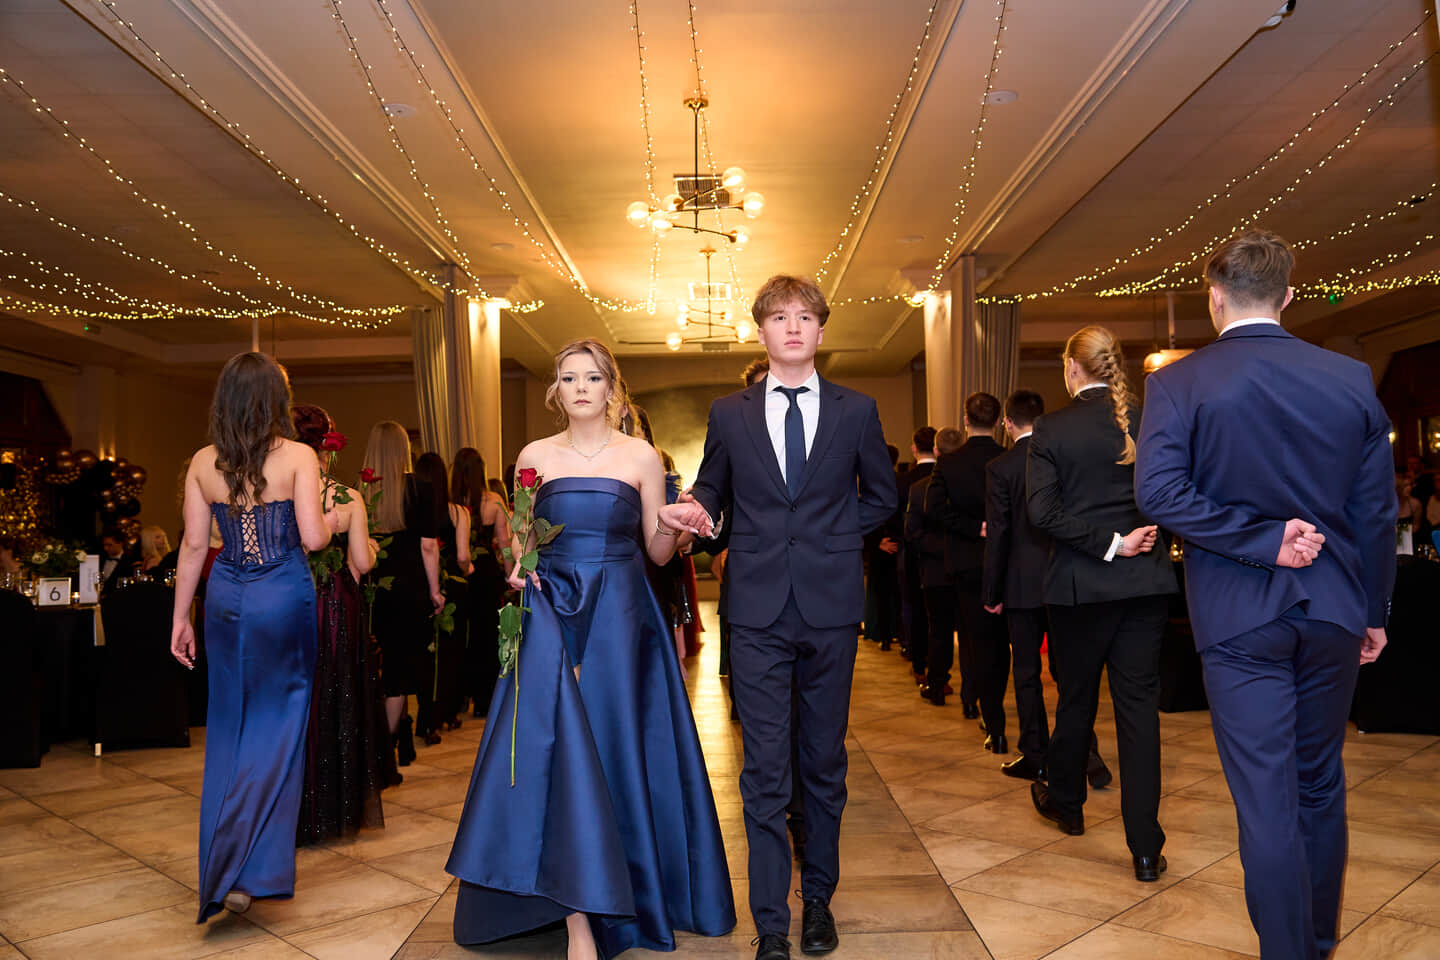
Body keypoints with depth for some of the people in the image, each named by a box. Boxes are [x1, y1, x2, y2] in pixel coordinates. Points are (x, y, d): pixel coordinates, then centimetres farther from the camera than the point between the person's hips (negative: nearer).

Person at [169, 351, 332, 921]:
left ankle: (220, 869, 26)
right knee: (275, 727, 5)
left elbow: (194, 544, 4)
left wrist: (181, 618, 11)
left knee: (229, 728, 15)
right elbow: (313, 538, -13)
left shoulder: (203, 462, 3)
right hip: (284, 598, -4)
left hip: (226, 599, 4)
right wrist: (332, 518, 9)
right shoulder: (297, 456, -8)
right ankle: (249, 870, -1)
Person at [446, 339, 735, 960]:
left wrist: (674, 528, -15)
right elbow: (520, 542, 15)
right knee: (555, 744, -8)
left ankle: (620, 889, 21)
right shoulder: (535, 456, 8)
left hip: (619, 617, -1)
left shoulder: (641, 457, 4)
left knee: (613, 743, 2)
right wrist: (517, 567, -5)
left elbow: (657, 552, 5)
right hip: (550, 613, 1)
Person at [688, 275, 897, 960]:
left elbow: (881, 496, 15)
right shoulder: (729, 414, 7)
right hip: (758, 610, 0)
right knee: (764, 772, 1)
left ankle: (818, 901, 28)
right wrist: (694, 514, -8)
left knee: (824, 763, 11)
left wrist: (831, 537, 2)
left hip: (830, 606, 1)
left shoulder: (857, 411, 7)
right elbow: (709, 494, 15)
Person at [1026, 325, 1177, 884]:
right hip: (1145, 583, 2)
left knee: (1076, 698, 16)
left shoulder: (1051, 429, -7)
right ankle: (1146, 848, 5)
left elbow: (1042, 511, -14)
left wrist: (1109, 542, -11)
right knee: (1139, 705, 4)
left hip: (1079, 584, -1)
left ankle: (1065, 802, 37)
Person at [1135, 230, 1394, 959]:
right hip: (1333, 611, 4)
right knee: (1320, 787, 20)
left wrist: (1260, 539, -13)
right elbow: (1377, 511, 5)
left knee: (1266, 797, 3)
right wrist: (1373, 611, 14)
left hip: (1239, 614, -4)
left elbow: (1160, 490, -21)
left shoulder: (1178, 383, -8)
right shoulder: (1351, 379, 1)